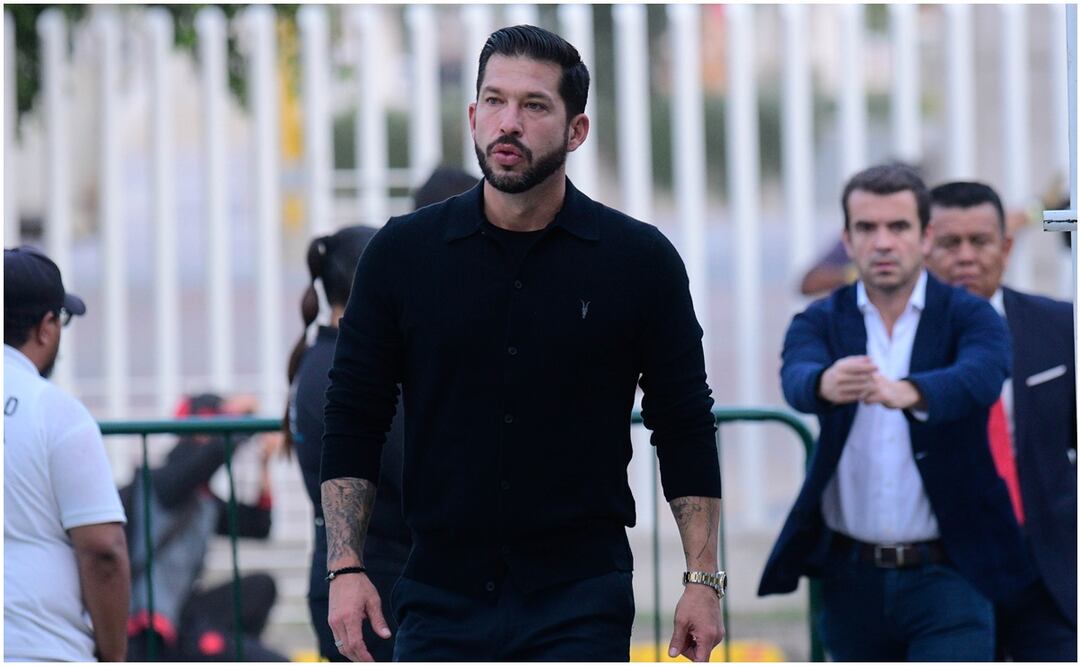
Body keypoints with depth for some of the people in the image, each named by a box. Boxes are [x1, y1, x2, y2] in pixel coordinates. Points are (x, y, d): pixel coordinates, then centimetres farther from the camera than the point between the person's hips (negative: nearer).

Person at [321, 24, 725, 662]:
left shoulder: (639, 261, -1)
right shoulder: (403, 252, 1)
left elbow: (686, 429, 4)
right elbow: (353, 420, 5)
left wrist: (704, 578, -3)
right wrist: (346, 567, -4)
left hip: (580, 602, -2)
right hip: (442, 600, 2)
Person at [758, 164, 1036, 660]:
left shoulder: (969, 317, -3)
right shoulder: (820, 322, 3)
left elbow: (981, 377, -25)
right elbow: (797, 379, -19)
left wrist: (906, 392, -47)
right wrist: (826, 384, -45)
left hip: (947, 578, -3)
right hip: (852, 578, 3)